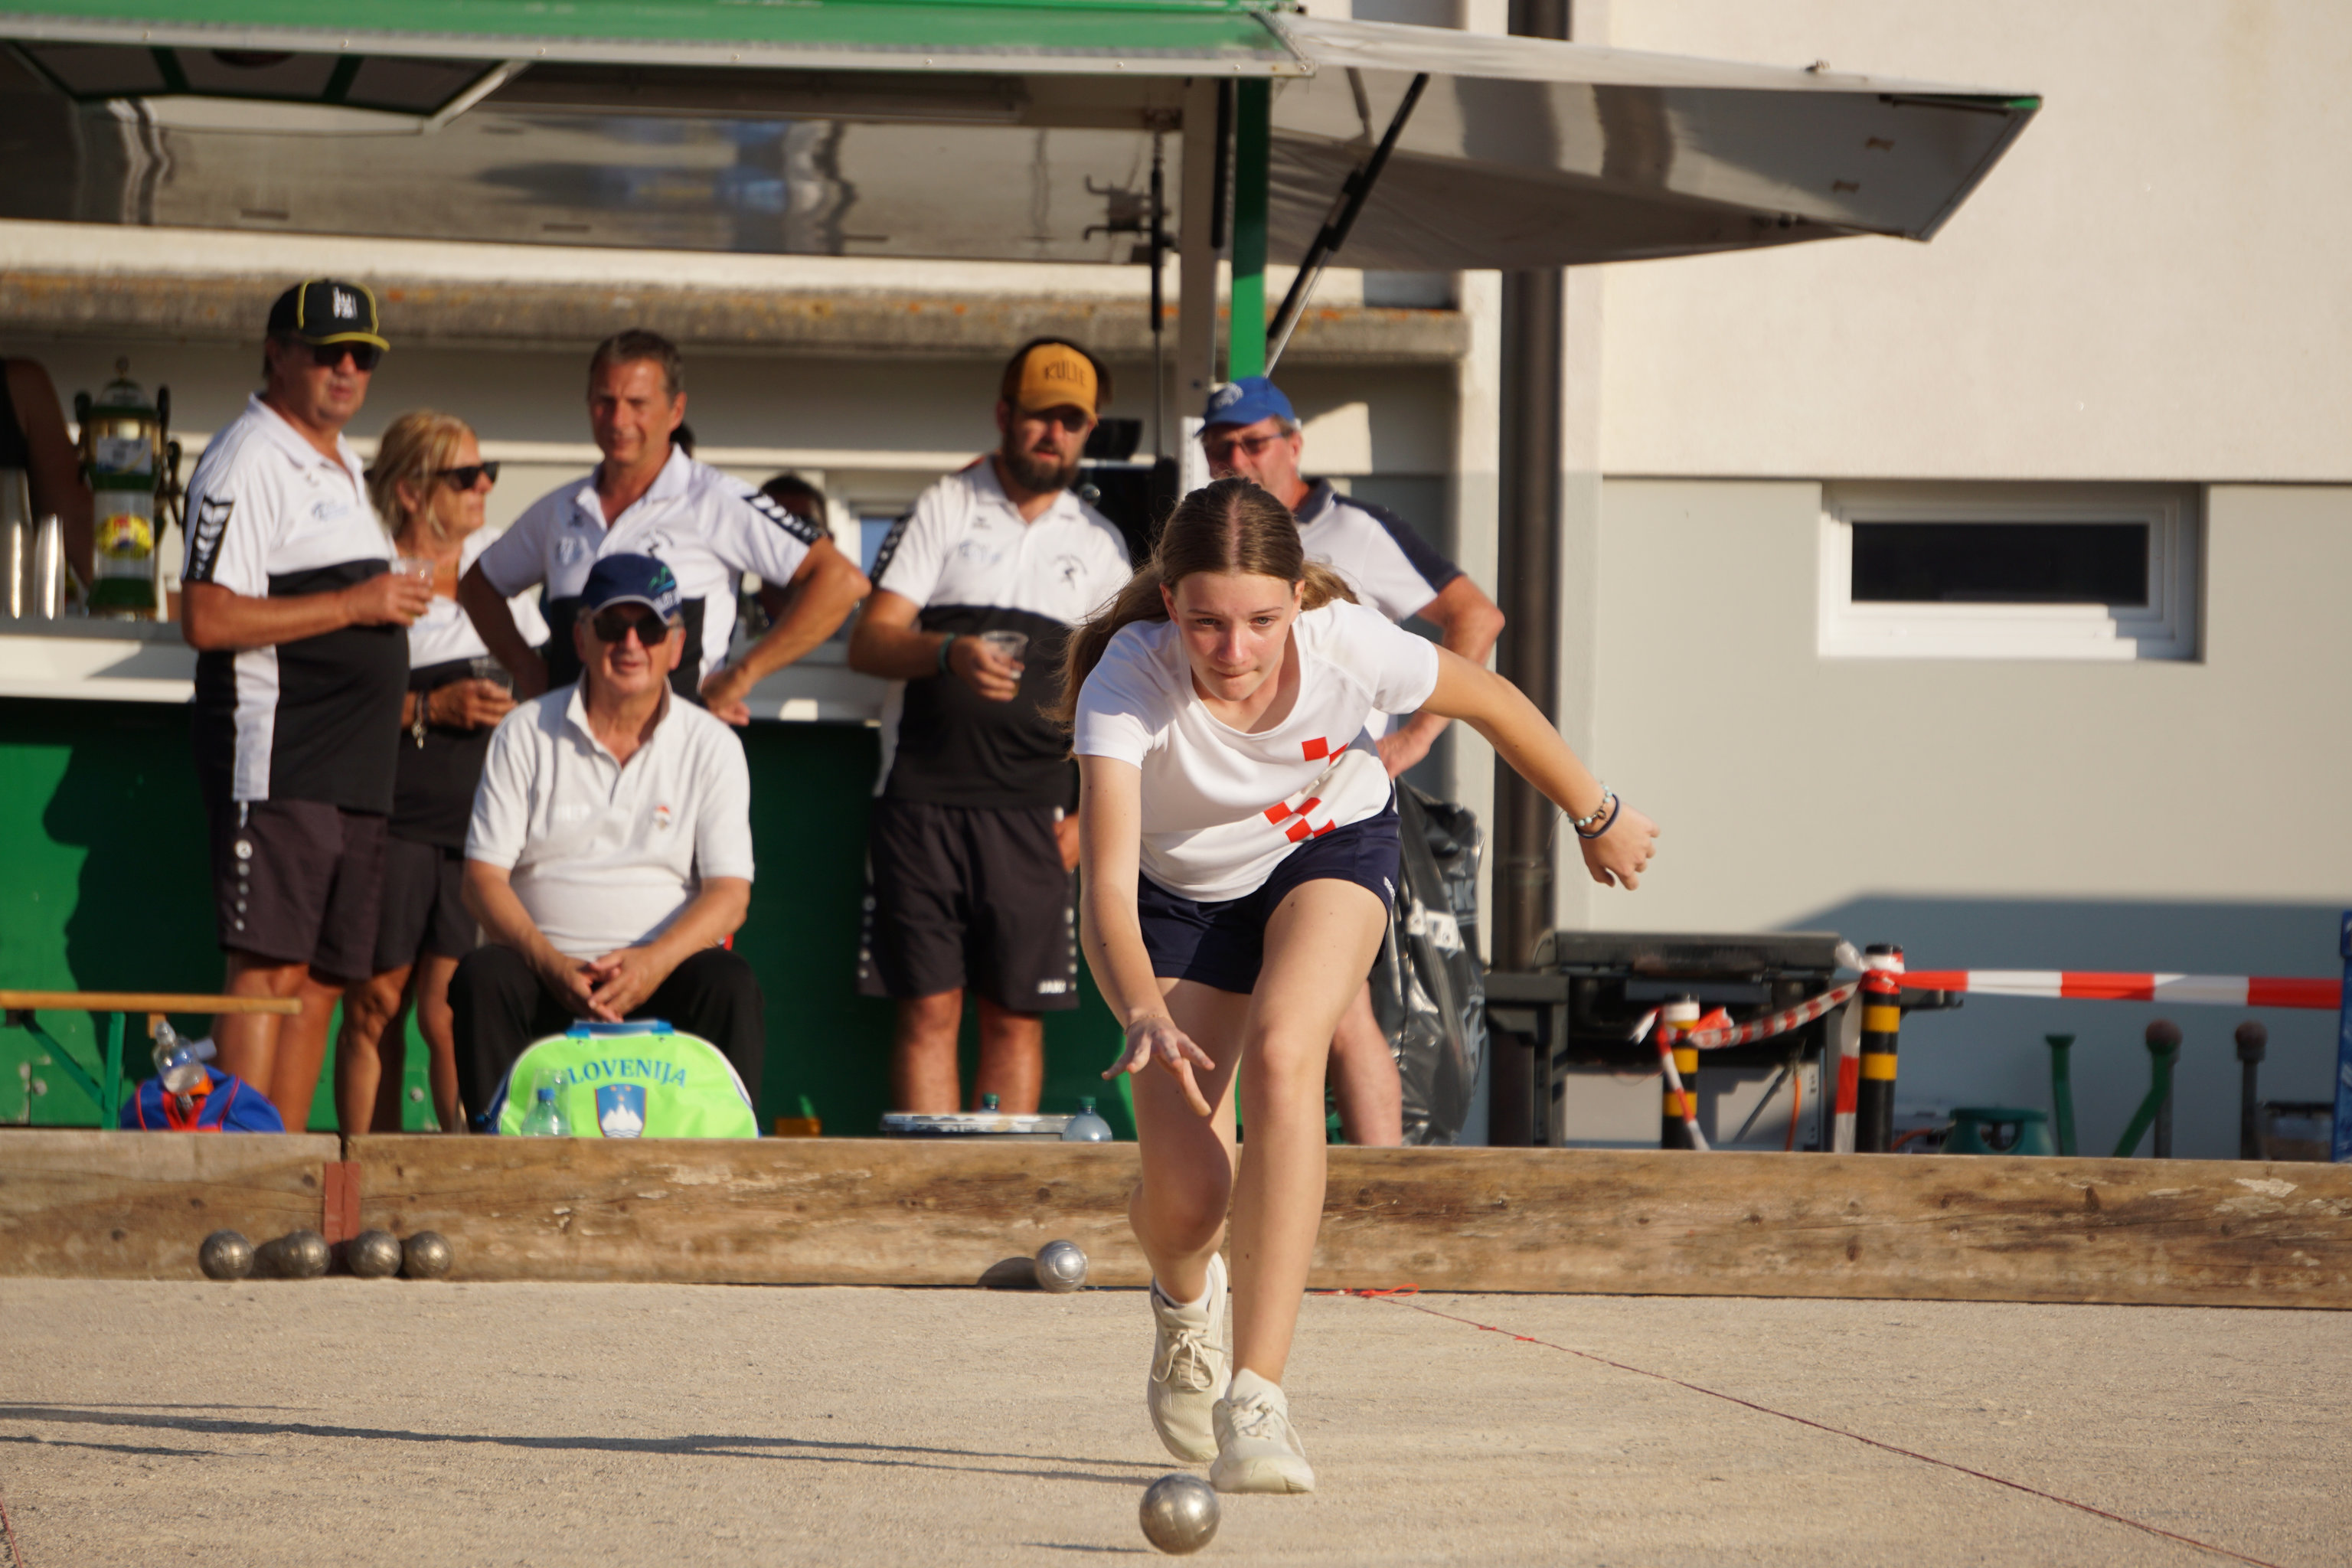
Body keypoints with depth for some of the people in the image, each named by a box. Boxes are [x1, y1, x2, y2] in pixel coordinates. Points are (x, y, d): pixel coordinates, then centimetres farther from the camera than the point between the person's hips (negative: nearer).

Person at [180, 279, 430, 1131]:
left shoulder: (340, 464, 21)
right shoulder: (247, 462, -9)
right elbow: (207, 618, -19)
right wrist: (354, 604, -17)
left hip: (353, 769, 10)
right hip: (276, 760, -9)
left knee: (322, 979, 7)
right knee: (270, 967, -14)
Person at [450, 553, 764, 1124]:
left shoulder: (712, 747, 8)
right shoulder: (525, 734, 8)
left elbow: (729, 894, -1)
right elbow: (484, 880, 1)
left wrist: (652, 962, -21)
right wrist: (550, 964, -19)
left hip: (663, 973, 0)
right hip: (545, 970, 0)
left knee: (730, 985, -30)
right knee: (482, 978, -30)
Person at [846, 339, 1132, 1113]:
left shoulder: (1100, 546, 15)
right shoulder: (944, 510, 7)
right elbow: (868, 642, -1)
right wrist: (949, 653, -21)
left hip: (1030, 809, 2)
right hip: (925, 796, -2)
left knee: (1017, 1016, 0)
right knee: (928, 1008, -4)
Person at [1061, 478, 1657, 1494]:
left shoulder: (1347, 646, -32)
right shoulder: (1127, 680, -36)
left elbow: (1493, 703, -11)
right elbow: (1108, 884, -42)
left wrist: (1599, 819, 4)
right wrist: (1145, 1016, -61)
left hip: (1332, 849, 0)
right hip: (1179, 887, 0)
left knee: (1281, 1056, -32)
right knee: (1183, 1197, -7)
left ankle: (1257, 1400, -33)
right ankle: (1185, 1302, 35)